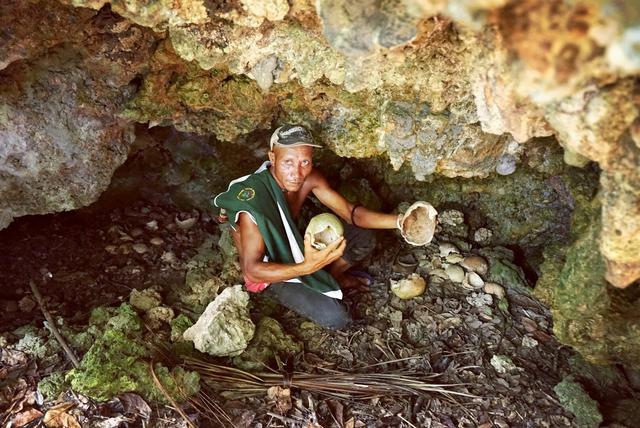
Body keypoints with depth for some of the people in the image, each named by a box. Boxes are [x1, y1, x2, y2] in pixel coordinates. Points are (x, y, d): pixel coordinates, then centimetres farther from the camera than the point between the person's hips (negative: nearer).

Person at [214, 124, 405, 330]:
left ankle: (332, 276, 18)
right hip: (269, 270, -6)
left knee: (364, 239, -6)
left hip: (295, 247, 6)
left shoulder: (309, 178, -17)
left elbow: (351, 212, -13)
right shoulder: (253, 201, -37)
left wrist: (398, 221, -28)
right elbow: (252, 270, -35)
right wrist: (306, 267, -51)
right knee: (337, 318, -18)